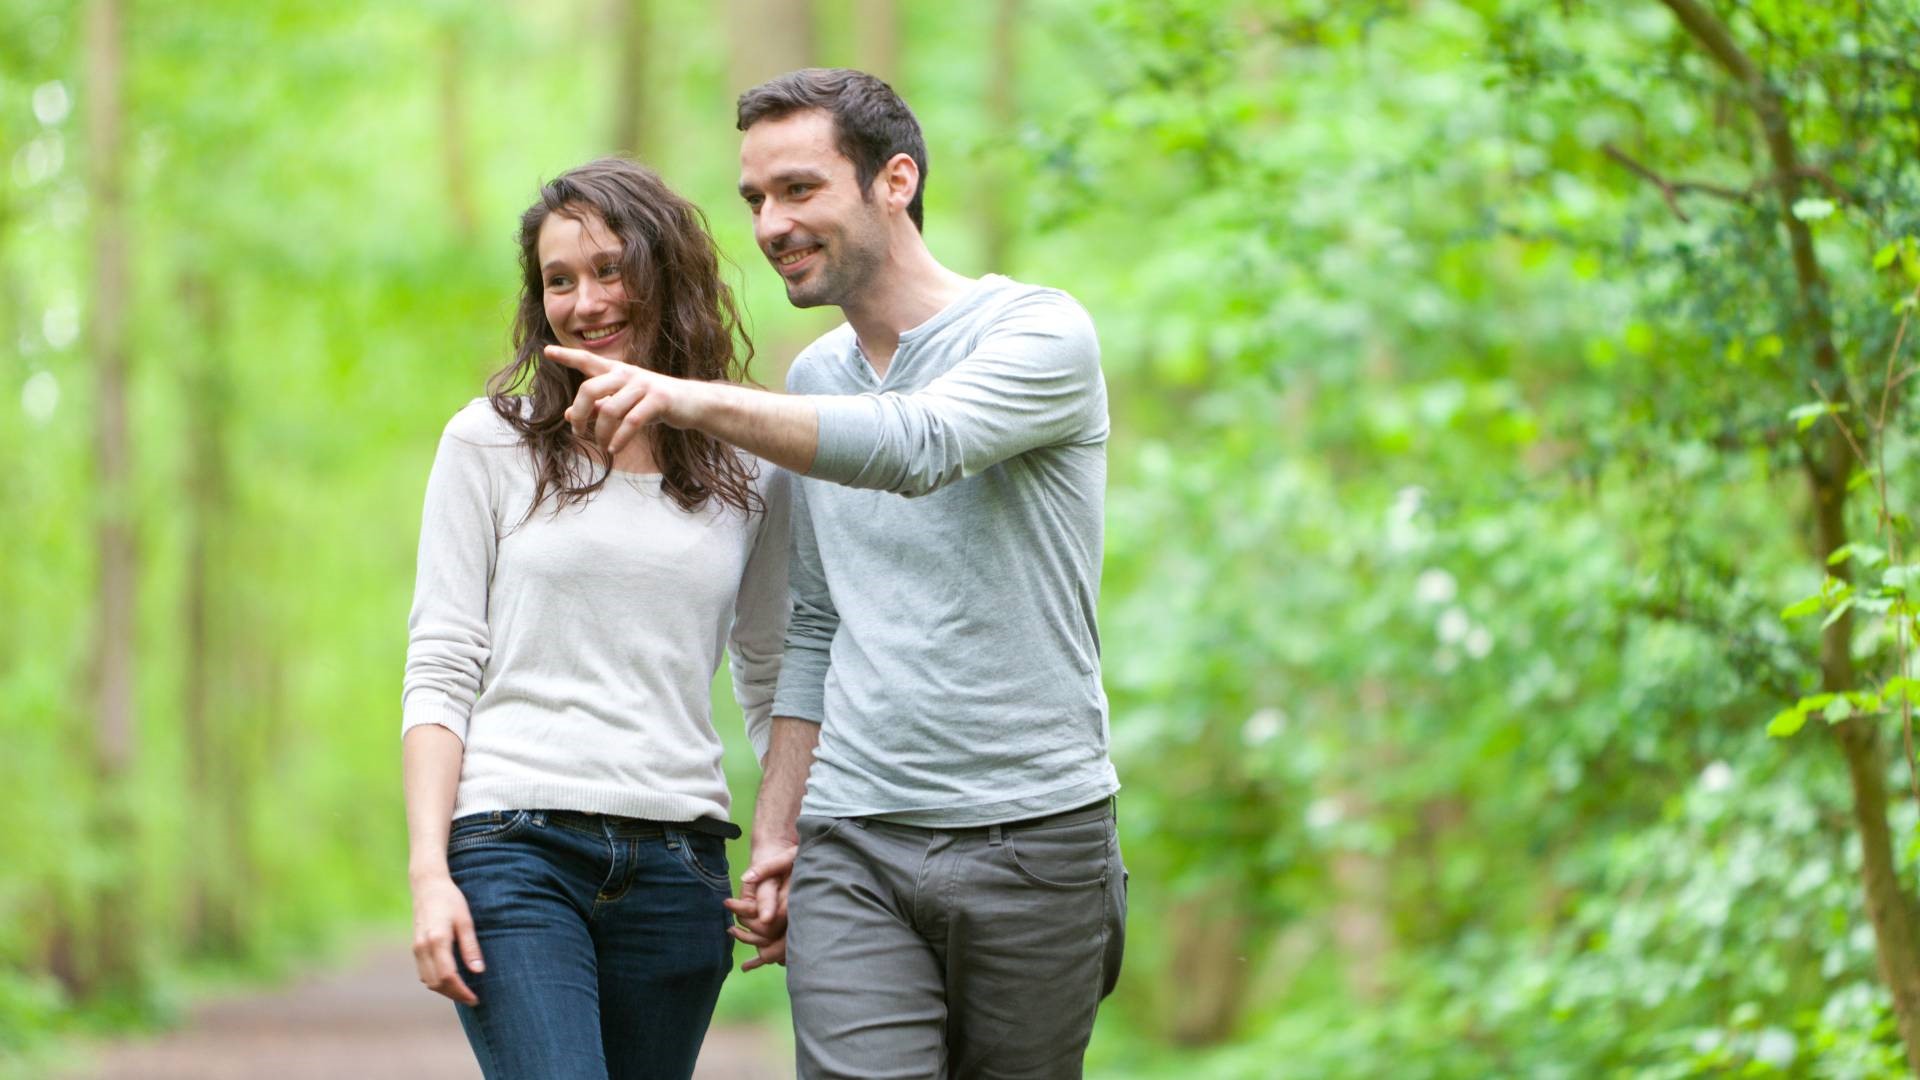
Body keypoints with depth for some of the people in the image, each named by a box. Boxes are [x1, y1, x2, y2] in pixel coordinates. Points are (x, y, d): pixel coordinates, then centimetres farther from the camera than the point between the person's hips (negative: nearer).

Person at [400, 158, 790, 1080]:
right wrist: (428, 873, -7)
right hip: (515, 847, -3)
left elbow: (772, 678, 20)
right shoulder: (490, 443, 6)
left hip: (677, 865, 3)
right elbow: (438, 672, 3)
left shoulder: (748, 470, 12)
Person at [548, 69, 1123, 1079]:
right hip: (853, 844, 4)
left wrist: (689, 399, -34)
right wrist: (775, 835, 15)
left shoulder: (1041, 332, -5)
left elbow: (916, 446, -26)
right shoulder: (814, 380, 15)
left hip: (1031, 834, -4)